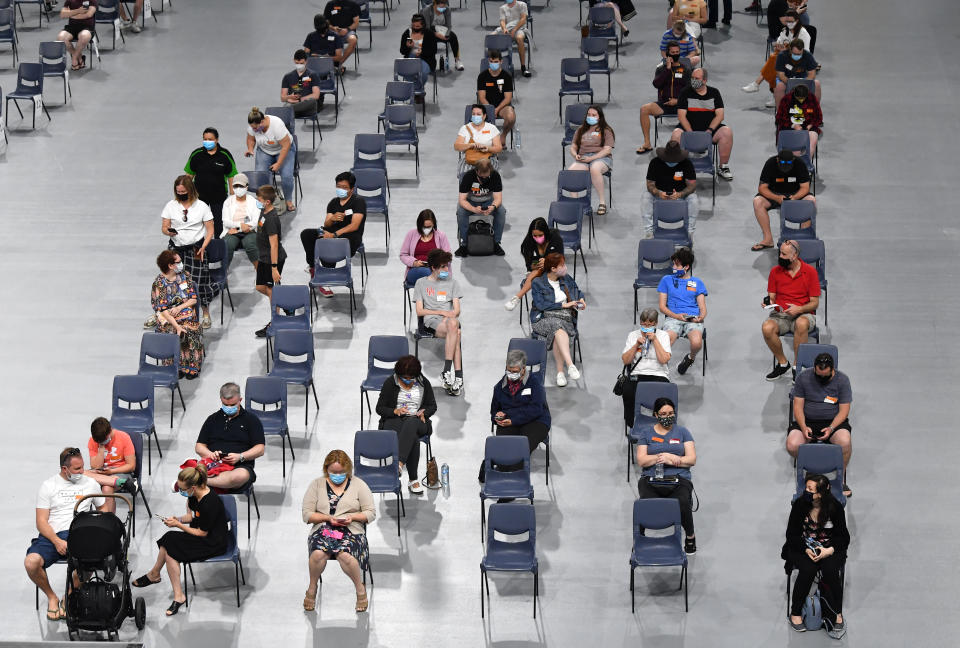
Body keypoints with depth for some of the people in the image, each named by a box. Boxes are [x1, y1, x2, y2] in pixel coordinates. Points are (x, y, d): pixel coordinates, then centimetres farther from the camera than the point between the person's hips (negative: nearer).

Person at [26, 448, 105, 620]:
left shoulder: (90, 484, 16)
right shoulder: (48, 486, 7)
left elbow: (103, 509, 28)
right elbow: (41, 522, 1)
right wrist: (57, 542, -16)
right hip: (51, 535, -1)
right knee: (31, 563, -31)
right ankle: (52, 597, -2)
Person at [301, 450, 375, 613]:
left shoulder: (358, 484, 12)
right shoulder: (317, 485, 13)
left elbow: (371, 513, 10)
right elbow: (306, 514, 7)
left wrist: (352, 517, -9)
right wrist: (328, 518, -9)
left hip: (351, 531, -1)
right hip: (323, 530, 1)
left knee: (345, 555, -36)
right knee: (318, 554, -34)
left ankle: (360, 590, -12)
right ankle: (312, 589, -8)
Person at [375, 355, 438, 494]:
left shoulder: (423, 383, 8)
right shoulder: (390, 383, 2)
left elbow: (432, 406, 14)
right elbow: (380, 408, 3)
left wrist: (424, 413, -9)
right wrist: (395, 411, -16)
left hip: (417, 421, 1)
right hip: (394, 420, -1)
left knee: (410, 423, -40)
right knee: (413, 438, -37)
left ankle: (399, 463, -54)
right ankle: (413, 480, -37)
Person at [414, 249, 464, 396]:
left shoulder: (452, 283, 20)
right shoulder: (421, 283, 14)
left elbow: (456, 311, 12)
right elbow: (419, 311, 6)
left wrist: (448, 317, -11)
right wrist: (442, 312, -5)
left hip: (450, 318, 2)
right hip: (431, 321, -2)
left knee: (453, 324, -39)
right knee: (455, 333, -36)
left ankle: (447, 371, -44)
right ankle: (458, 377, -43)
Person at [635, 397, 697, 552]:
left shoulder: (682, 432, 16)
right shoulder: (646, 433, 15)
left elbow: (692, 459, 6)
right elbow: (641, 461, 4)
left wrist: (671, 460, -10)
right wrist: (663, 457, -10)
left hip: (679, 479, 0)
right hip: (651, 480, 0)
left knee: (682, 504, -34)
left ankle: (690, 536, -6)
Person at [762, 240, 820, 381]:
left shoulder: (810, 271, -2)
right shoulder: (775, 271, 5)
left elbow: (815, 303, -1)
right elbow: (772, 296, 12)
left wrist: (799, 309, -20)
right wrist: (769, 302, -13)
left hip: (803, 313, -2)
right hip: (780, 314, 2)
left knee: (801, 324, -40)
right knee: (767, 328, -32)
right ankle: (782, 363, -10)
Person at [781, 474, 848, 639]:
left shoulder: (834, 507, -10)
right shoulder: (800, 504, -10)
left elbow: (844, 537, -4)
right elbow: (792, 534, -4)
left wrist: (829, 550, -23)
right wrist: (806, 550, -21)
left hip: (829, 548, 0)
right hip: (802, 547, 0)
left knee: (830, 570, -30)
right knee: (808, 570, -29)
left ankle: (837, 615, -15)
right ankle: (795, 612, -14)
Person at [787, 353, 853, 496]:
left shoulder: (842, 380, -5)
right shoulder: (803, 377, -3)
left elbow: (844, 410, -5)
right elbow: (798, 405, -1)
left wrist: (831, 428, -21)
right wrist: (804, 427, -18)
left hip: (834, 421, -1)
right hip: (807, 420, 1)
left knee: (845, 442, -34)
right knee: (792, 445, -28)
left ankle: (841, 478, -10)